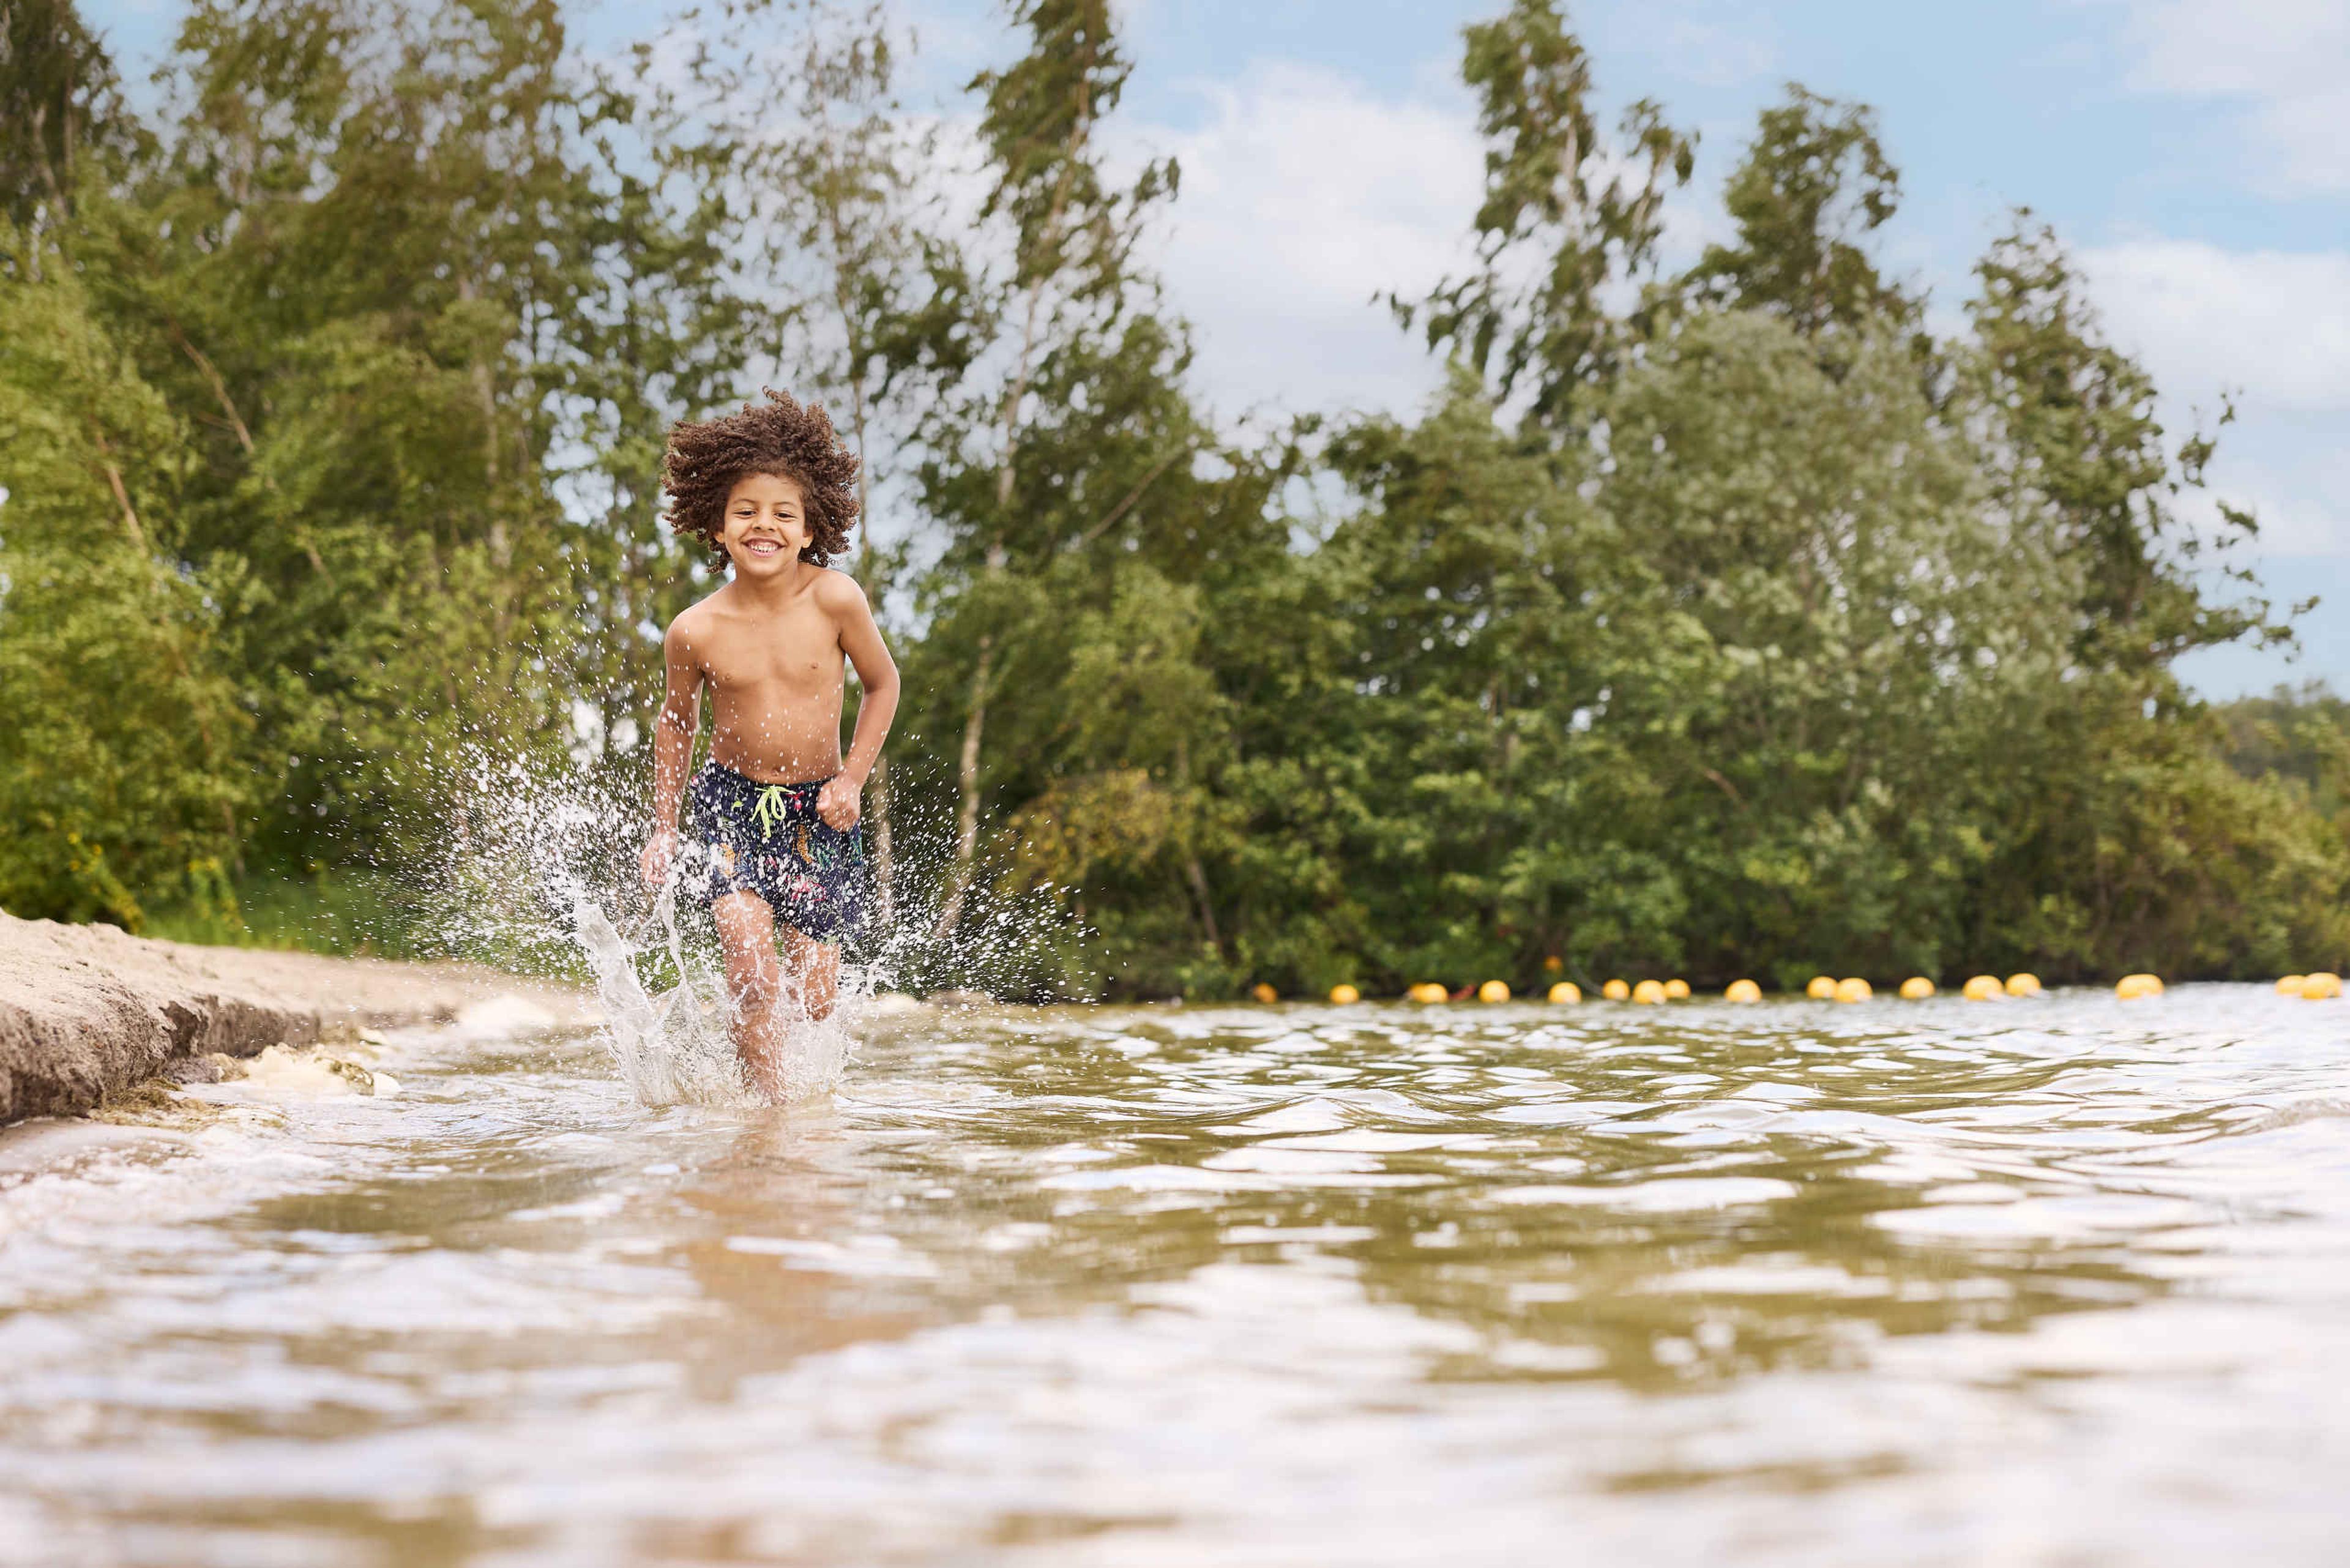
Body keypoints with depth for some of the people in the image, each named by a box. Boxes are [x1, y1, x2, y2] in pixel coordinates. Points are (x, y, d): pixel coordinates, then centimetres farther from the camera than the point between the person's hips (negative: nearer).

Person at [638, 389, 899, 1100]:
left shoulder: (835, 600, -15)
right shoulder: (695, 632, -13)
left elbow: (882, 682, 1)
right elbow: (676, 722, 6)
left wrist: (852, 779, -7)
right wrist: (663, 827, 9)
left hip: (817, 809, 1)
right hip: (730, 803, -1)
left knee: (814, 996, 2)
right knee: (750, 950, -22)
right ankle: (768, 1098, 0)